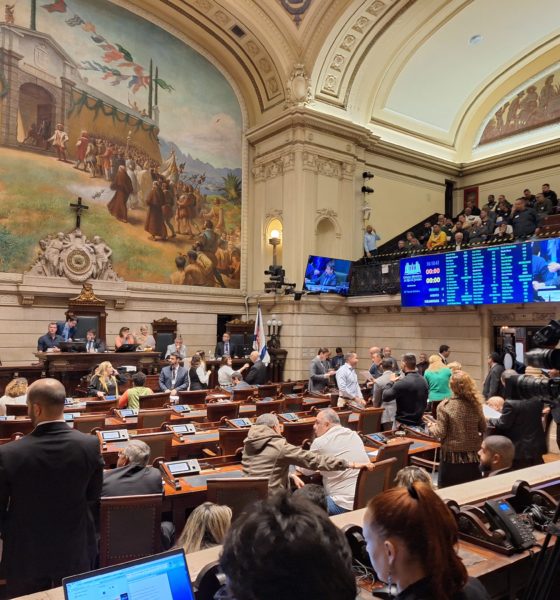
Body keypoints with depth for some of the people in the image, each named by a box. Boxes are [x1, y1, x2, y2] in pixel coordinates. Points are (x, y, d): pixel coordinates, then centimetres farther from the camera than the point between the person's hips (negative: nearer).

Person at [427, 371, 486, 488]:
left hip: (451, 456, -4)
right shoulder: (475, 404, -3)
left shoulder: (445, 406, -15)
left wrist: (431, 427, 5)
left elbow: (441, 433, -14)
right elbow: (484, 429, 5)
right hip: (472, 456, 4)